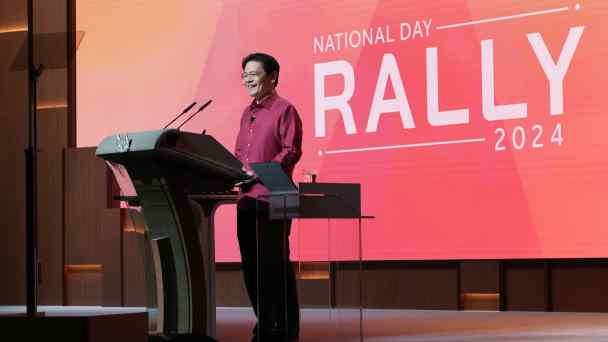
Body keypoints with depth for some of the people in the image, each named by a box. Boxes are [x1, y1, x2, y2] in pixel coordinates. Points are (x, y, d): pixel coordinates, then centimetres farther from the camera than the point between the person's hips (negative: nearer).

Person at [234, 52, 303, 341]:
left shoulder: (284, 109, -5)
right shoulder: (247, 113, 19)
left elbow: (291, 152, -13)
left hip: (273, 198, -8)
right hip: (246, 198, 8)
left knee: (275, 263, -5)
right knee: (251, 263, 9)